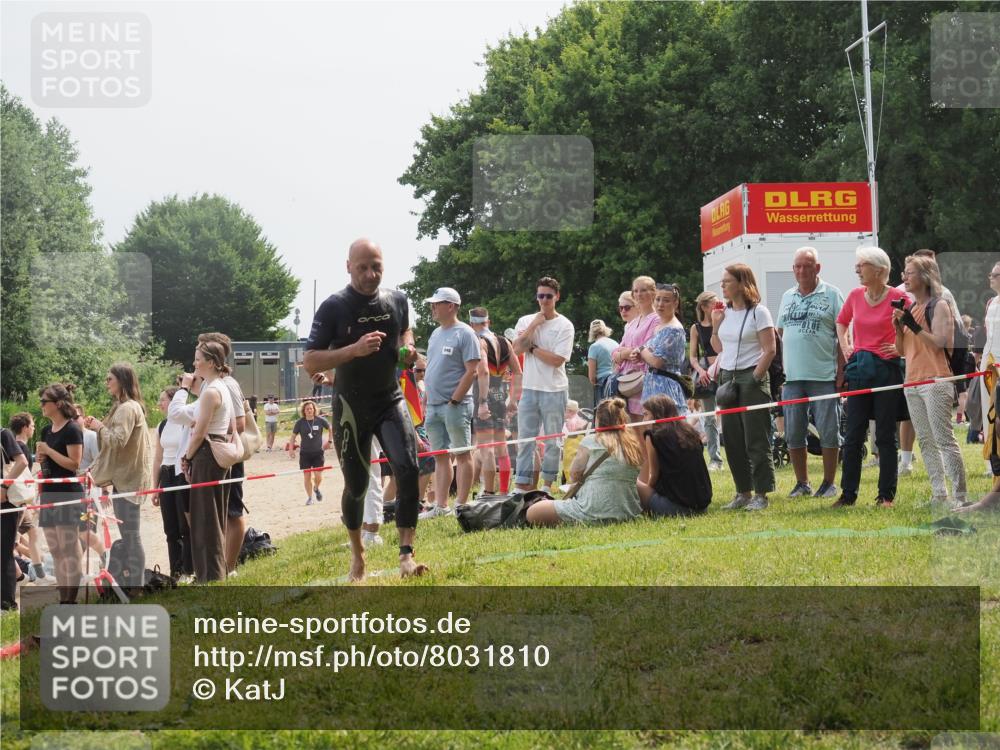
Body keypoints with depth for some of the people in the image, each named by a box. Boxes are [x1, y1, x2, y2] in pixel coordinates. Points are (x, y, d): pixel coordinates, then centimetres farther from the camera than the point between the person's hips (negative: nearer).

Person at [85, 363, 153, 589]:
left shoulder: (128, 409, -15)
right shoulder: (122, 407, 17)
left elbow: (118, 440, -23)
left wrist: (100, 427, -9)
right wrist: (98, 427, 9)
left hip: (128, 479, -11)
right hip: (123, 477, 11)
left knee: (131, 535, -8)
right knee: (127, 534, 13)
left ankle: (136, 586, -7)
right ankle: (128, 584, 18)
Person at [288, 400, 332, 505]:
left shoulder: (320, 420, -5)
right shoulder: (300, 422, -4)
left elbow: (330, 429, 11)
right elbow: (293, 436, 2)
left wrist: (329, 441, 6)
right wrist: (291, 449, -7)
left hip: (318, 452, -1)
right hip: (305, 453, 1)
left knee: (318, 476, -6)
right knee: (307, 476, 2)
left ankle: (316, 488, 27)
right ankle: (309, 497, 18)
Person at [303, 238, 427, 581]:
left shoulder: (397, 300, -1)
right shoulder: (334, 307, -14)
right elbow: (309, 363, -17)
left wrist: (407, 347, 0)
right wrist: (354, 349, -30)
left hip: (390, 401, 2)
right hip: (351, 407, -2)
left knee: (407, 469, -20)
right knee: (356, 485, 9)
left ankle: (406, 555, -20)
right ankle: (357, 553, 35)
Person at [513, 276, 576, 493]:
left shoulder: (564, 325, -3)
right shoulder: (526, 321, 9)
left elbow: (557, 360, -12)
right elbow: (517, 348, -8)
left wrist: (532, 348, -8)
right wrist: (535, 324, -9)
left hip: (554, 390, -3)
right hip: (530, 388, 3)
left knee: (552, 440, 2)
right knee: (525, 437, 3)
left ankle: (548, 483, 9)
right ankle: (523, 483, 6)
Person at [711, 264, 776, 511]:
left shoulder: (758, 312, -7)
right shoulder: (725, 312, 12)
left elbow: (769, 350, -11)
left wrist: (755, 379, -15)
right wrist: (715, 325, 5)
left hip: (751, 378, -7)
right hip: (727, 377, 7)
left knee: (756, 440, -4)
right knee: (732, 439, 7)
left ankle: (761, 494, 1)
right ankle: (743, 492, 15)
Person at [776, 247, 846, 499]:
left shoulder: (831, 295, -1)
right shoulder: (787, 297, 14)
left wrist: (841, 371, -10)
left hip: (824, 376, -5)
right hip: (792, 376, 5)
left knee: (828, 432, 0)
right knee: (793, 434, 7)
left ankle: (829, 483, 10)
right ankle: (802, 483, 17)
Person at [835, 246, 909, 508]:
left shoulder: (898, 297, -9)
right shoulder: (855, 295, 6)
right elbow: (841, 321, 25)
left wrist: (900, 347, -12)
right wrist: (845, 345, 12)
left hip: (886, 369, -5)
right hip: (859, 369, 5)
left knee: (885, 436, 1)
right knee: (853, 435, 5)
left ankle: (886, 496, 8)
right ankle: (848, 494, 11)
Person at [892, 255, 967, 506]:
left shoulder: (939, 306, -6)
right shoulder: (909, 308, 16)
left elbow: (939, 342, -15)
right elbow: (903, 350, 16)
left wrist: (914, 326, -20)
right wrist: (898, 327, 0)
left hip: (935, 380, -8)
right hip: (912, 382, 8)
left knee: (944, 439, -11)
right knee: (926, 441, 8)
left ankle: (959, 495, -11)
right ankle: (939, 494, 13)